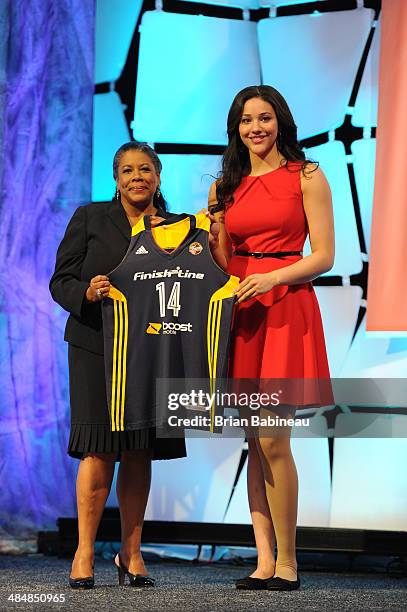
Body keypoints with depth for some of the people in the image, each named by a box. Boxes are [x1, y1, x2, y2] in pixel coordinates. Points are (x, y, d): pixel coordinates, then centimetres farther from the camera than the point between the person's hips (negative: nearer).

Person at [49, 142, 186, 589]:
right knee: (99, 449, -9)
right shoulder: (90, 218, 6)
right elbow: (61, 281, 2)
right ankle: (85, 552, -1)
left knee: (139, 452, 5)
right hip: (96, 346, -2)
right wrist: (86, 293, -18)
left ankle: (131, 553, 13)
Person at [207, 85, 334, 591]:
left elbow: (324, 256, -3)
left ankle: (287, 563, -2)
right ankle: (265, 561, 6)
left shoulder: (306, 177, 2)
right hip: (240, 309, 5)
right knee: (255, 442, 4)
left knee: (272, 439, -11)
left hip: (287, 308, -5)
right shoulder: (225, 187, 16)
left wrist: (273, 277, -16)